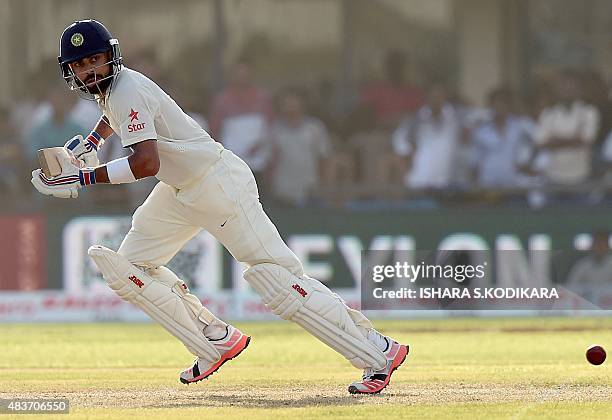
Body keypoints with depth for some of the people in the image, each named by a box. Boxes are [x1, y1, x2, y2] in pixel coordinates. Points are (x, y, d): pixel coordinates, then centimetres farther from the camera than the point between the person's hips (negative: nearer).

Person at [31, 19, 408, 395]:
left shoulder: (129, 91, -22)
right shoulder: (110, 86, 8)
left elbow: (146, 163, -35)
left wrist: (83, 178, -32)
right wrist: (91, 142, 21)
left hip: (219, 186, -10)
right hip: (181, 192, 10)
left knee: (278, 280, -14)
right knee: (128, 266, 8)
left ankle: (378, 352, -12)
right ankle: (217, 342, 14)